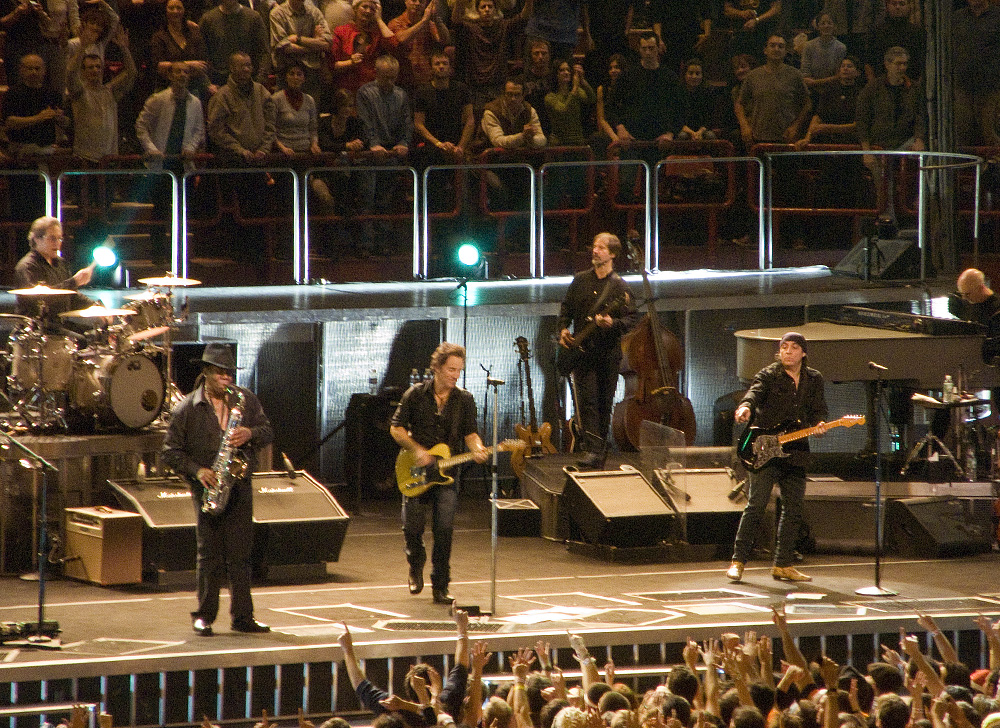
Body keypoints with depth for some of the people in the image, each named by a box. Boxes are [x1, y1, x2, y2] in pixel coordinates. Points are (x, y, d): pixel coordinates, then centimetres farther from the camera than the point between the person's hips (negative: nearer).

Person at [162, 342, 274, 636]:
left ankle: (242, 616, 7)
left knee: (240, 554, 3)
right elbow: (171, 452, 0)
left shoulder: (246, 400, 7)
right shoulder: (187, 408, -2)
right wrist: (197, 470, -13)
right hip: (207, 488, -3)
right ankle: (204, 616, 5)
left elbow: (268, 432, 10)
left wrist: (250, 434, -12)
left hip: (239, 485, 3)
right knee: (210, 554, -3)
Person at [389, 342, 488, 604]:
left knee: (444, 529, -9)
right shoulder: (415, 395, -2)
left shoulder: (464, 400, 3)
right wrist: (417, 450, -12)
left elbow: (470, 434, 6)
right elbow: (396, 428, 2)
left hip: (448, 472, 0)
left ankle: (440, 587, -1)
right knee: (412, 527, 2)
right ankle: (416, 565, 34)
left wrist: (477, 448, -16)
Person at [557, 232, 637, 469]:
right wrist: (563, 329, 5)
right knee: (587, 399, -12)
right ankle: (593, 451, -18)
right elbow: (566, 307, 20)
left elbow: (630, 319, -3)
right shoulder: (580, 280, 10)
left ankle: (600, 452, 17)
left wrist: (612, 323, -22)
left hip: (608, 351, -1)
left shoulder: (619, 286, -1)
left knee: (604, 403, 5)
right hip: (582, 350, 1)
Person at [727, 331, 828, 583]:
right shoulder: (768, 375, -3)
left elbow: (818, 409, 11)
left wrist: (818, 423, -12)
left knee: (793, 510, 8)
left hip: (796, 454, 5)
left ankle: (783, 565, 17)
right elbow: (755, 392, -22)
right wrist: (746, 406, -44)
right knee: (756, 505, -11)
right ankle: (738, 561, -8)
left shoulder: (814, 380, 11)